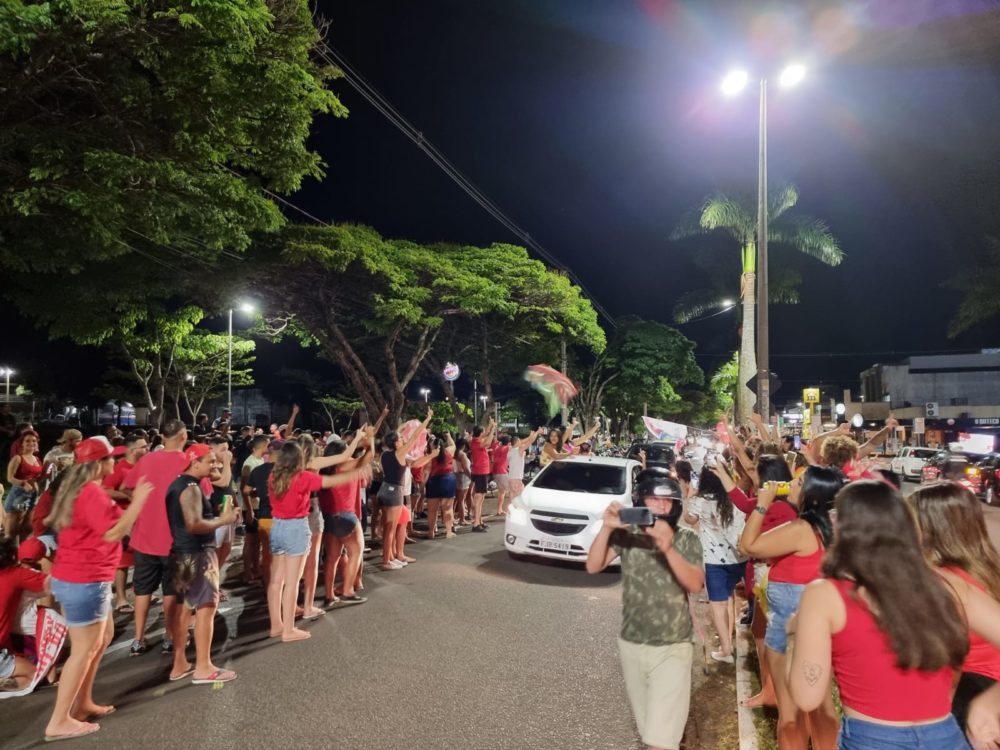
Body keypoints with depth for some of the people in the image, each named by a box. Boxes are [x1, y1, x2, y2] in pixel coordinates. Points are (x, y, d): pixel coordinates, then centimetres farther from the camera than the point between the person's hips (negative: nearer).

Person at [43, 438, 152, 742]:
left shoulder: (80, 489, 11)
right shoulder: (92, 493, -20)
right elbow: (113, 533, -24)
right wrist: (138, 501, -20)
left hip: (75, 577, 10)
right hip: (84, 581, -10)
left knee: (103, 636, 20)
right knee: (84, 649, 0)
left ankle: (82, 703, 27)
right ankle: (59, 722, 8)